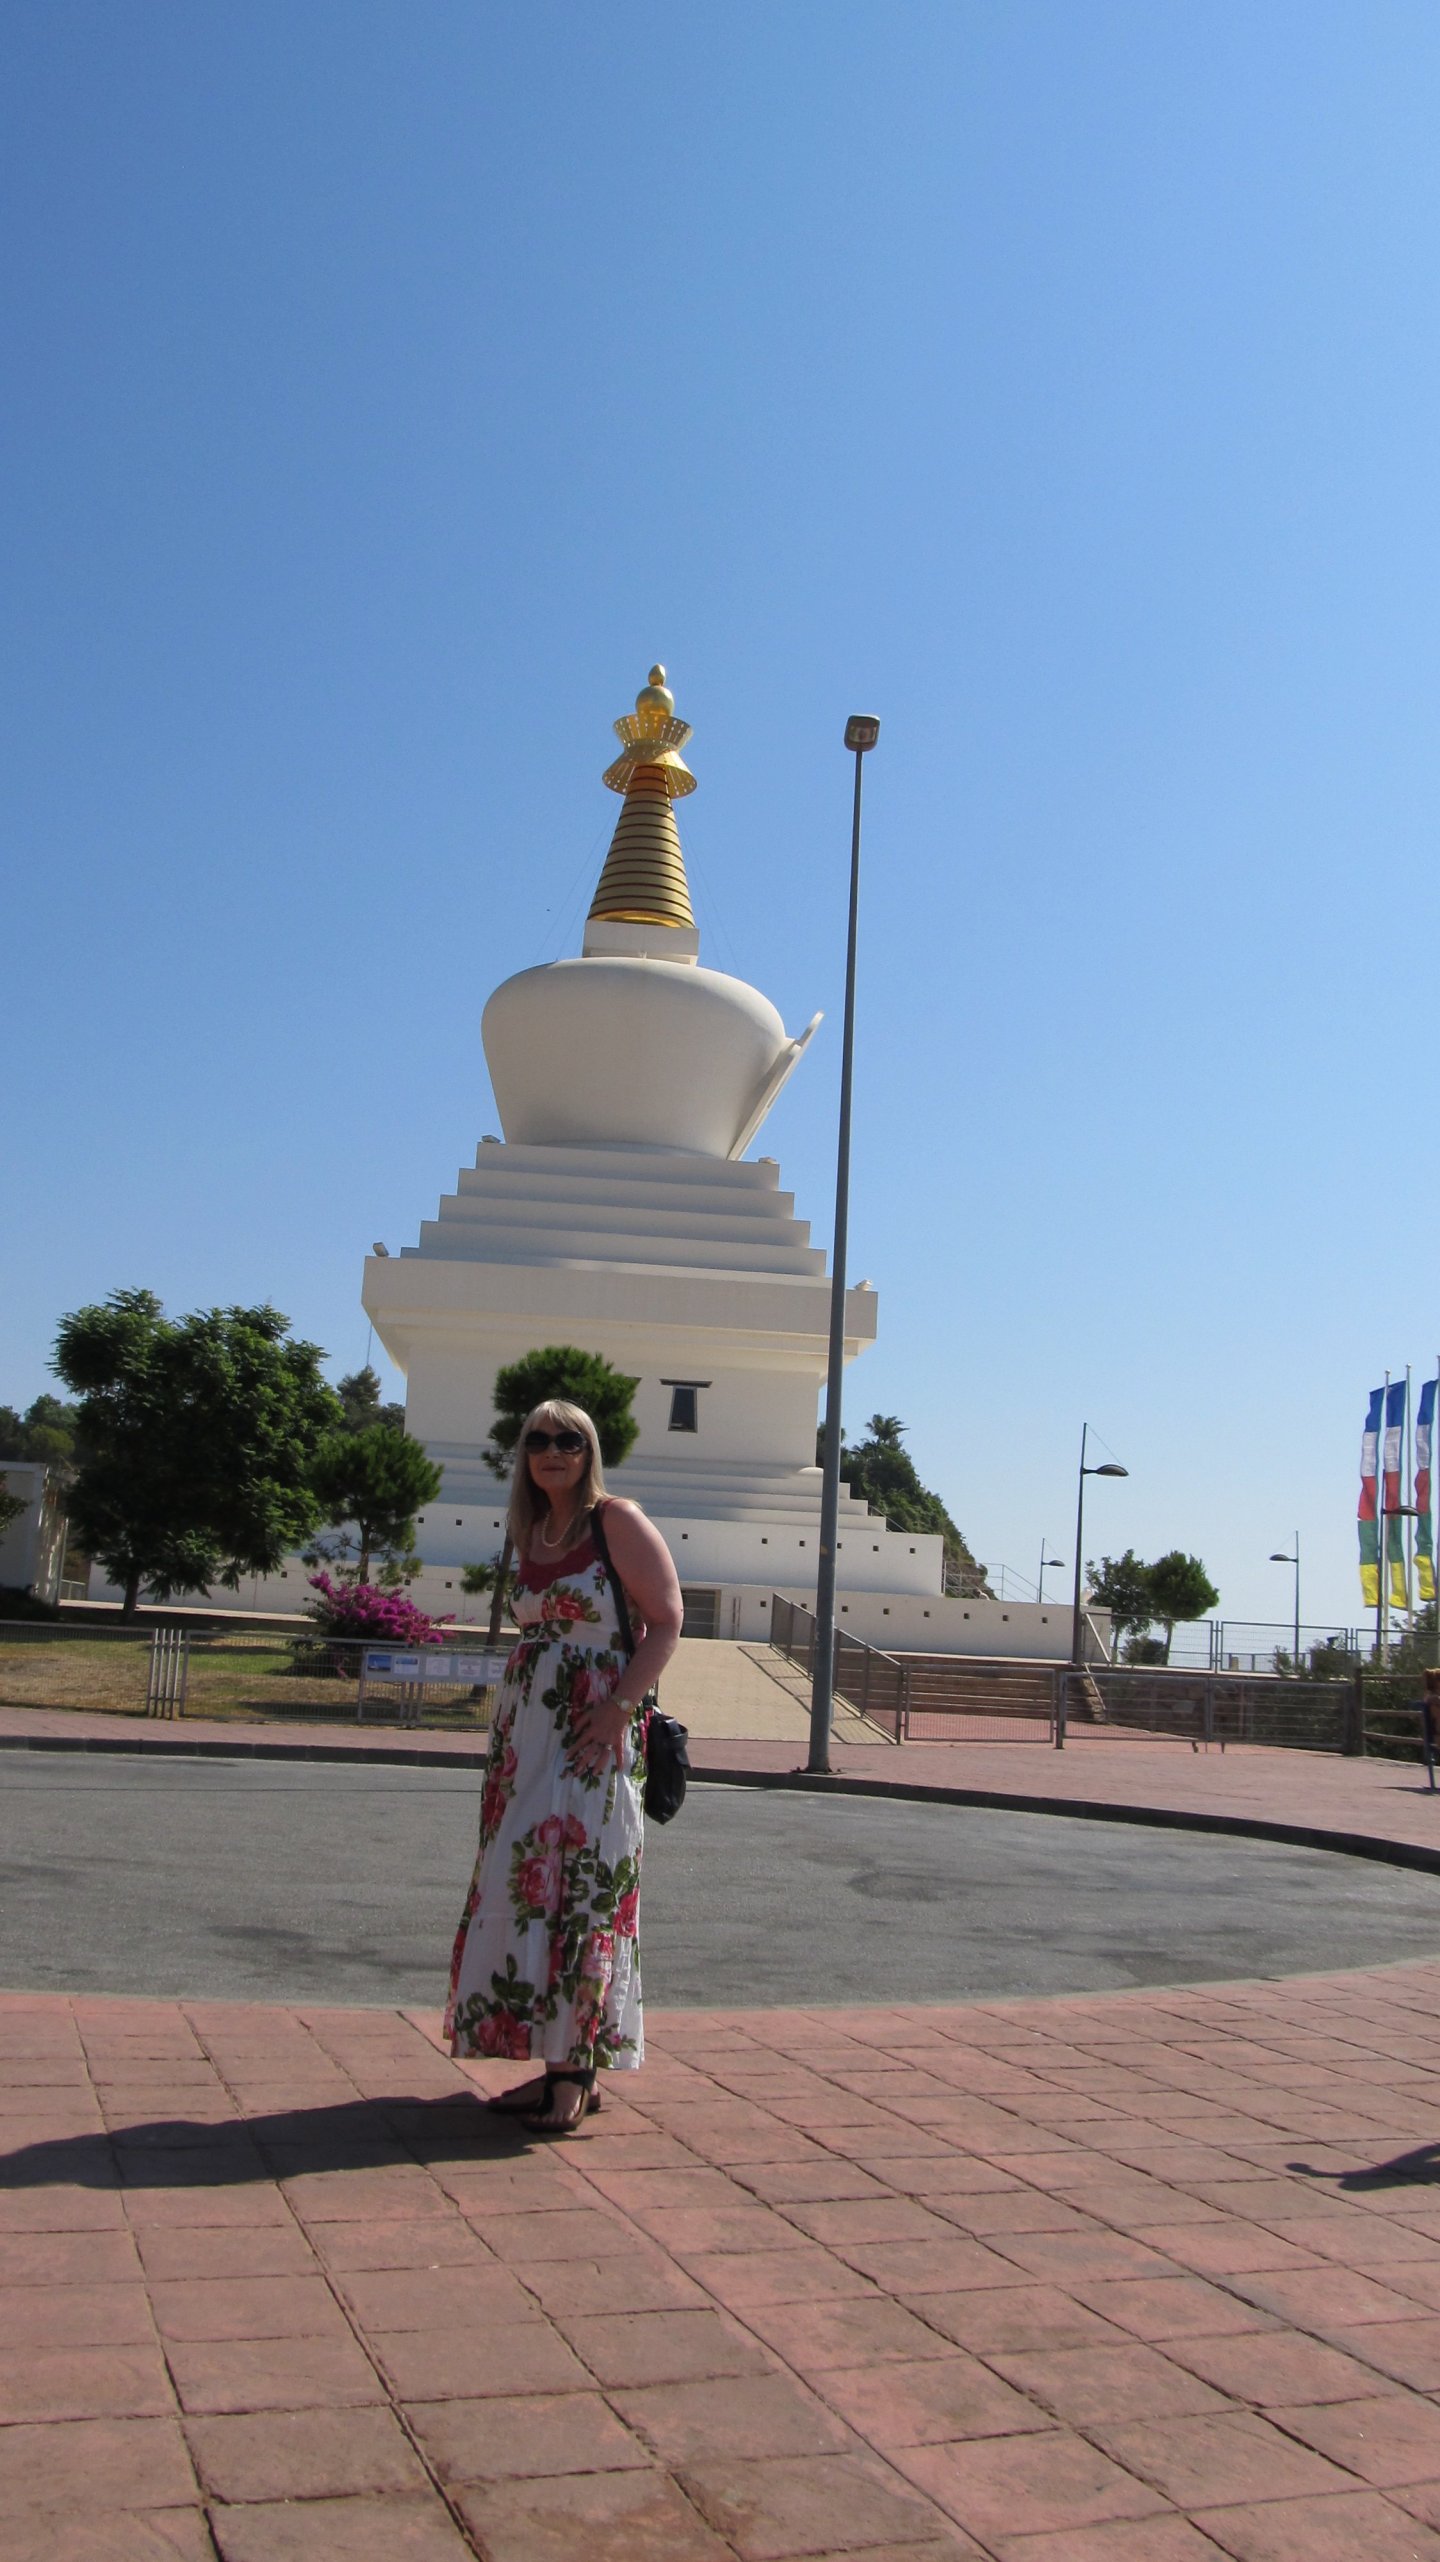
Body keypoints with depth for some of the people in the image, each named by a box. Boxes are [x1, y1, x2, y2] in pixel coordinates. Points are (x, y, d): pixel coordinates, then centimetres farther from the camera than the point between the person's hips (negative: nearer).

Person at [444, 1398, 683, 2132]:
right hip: (528, 1729, 7)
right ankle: (554, 2062, 14)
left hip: (595, 1728, -7)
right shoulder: (531, 1533, 14)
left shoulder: (618, 1522, -7)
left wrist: (620, 1707, -21)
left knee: (579, 1884, -8)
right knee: (524, 1882, 5)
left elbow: (666, 1621, -11)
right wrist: (506, 1730, 13)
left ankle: (578, 2071, -1)